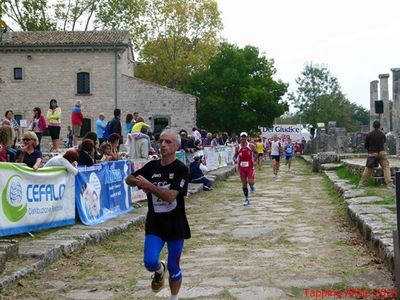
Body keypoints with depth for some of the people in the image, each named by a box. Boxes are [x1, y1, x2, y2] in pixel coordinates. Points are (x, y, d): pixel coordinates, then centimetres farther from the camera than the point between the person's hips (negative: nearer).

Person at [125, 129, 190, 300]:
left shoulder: (181, 169, -12)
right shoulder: (152, 166, 2)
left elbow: (170, 196, -23)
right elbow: (129, 179, 13)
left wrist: (148, 185, -25)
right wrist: (139, 182, -8)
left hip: (176, 225, -3)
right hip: (154, 224, 3)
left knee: (173, 268, 8)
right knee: (150, 262, -13)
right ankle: (159, 270, 24)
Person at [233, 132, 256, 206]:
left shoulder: (251, 146, -4)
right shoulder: (237, 147, 1)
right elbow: (235, 156, 10)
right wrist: (235, 160, -11)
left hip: (250, 167, -2)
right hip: (241, 167, 2)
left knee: (250, 182, -16)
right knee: (244, 183, 6)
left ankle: (252, 187, 22)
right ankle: (246, 199, 17)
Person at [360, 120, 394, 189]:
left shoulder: (368, 135, -3)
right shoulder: (382, 134, -1)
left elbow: (366, 145, 3)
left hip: (372, 154, 1)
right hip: (381, 153, -1)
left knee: (368, 169, 13)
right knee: (386, 167, 0)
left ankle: (362, 183, 16)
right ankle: (389, 183, -12)